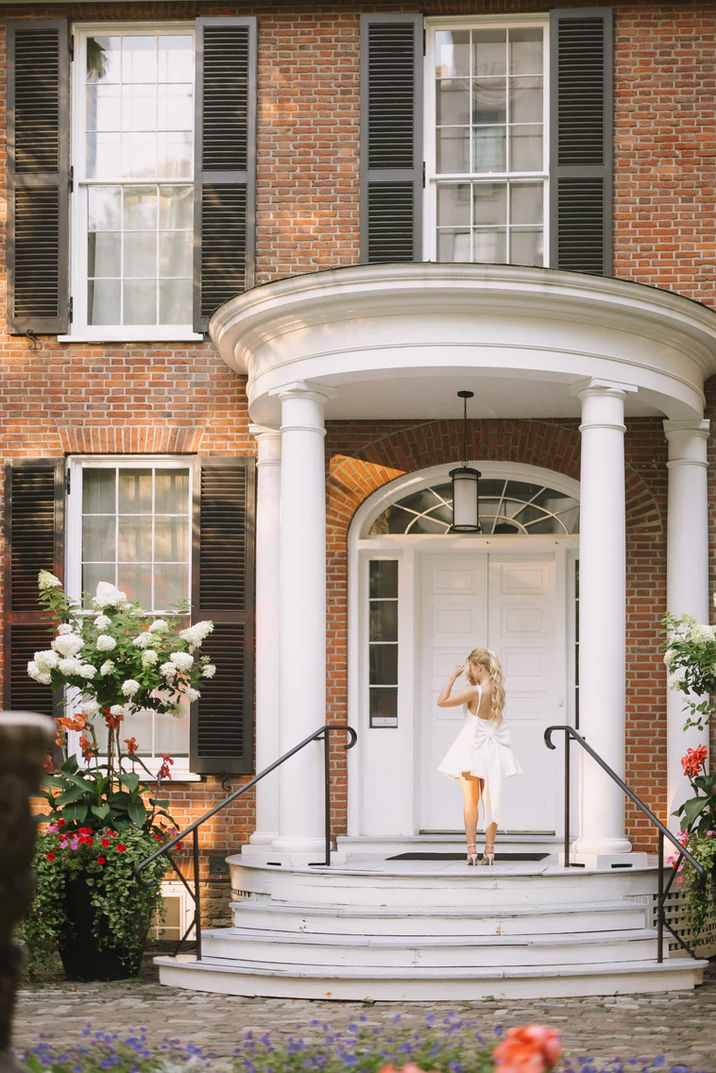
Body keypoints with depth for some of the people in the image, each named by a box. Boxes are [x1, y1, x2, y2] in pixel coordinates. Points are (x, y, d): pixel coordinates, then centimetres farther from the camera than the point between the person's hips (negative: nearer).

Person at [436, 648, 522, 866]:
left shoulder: (474, 691, -20)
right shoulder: (498, 690, -2)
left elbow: (442, 701, -16)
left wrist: (453, 677, -10)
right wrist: (470, 680, 12)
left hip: (472, 749, -5)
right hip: (492, 750, 5)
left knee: (470, 801, 1)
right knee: (490, 800, 8)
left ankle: (471, 850, -4)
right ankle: (489, 850, 6)